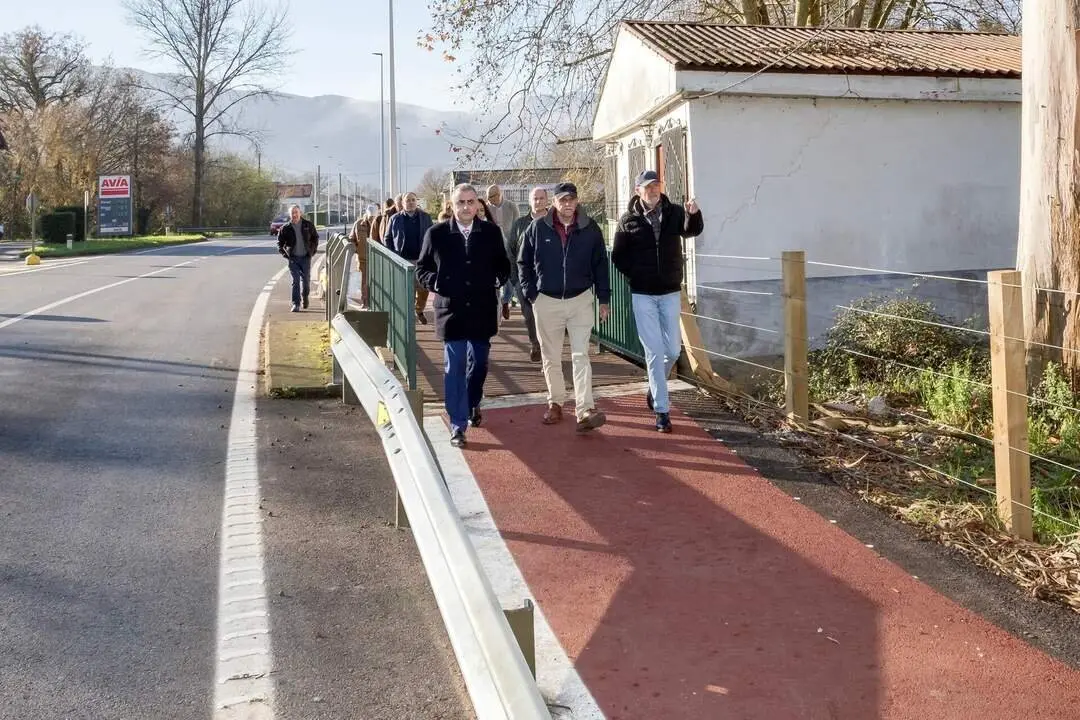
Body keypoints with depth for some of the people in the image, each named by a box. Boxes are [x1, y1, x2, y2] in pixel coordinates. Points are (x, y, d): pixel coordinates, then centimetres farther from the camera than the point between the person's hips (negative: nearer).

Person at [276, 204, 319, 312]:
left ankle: (305, 297, 32)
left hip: (306, 257, 1)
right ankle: (296, 304, -1)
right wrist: (284, 254, 0)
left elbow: (315, 237, 14)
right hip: (293, 258, -1)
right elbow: (280, 242, 9)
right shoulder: (285, 228, -1)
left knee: (306, 280, 4)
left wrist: (313, 250, 7)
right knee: (295, 281, -4)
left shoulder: (308, 225, 1)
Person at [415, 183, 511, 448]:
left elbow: (503, 265, 12)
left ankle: (473, 405, 41)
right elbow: (421, 268, 6)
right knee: (454, 368, -2)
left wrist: (498, 278, -9)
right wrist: (434, 282, -13)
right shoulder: (436, 233, -1)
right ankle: (458, 425, 3)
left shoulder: (491, 232, 3)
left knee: (479, 364, 14)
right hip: (451, 311, -2)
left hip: (482, 311, 2)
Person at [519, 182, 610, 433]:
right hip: (547, 301, 1)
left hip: (580, 299, -1)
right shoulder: (538, 228, -3)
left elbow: (600, 265, 5)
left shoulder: (590, 229, -2)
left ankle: (585, 410, -11)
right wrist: (530, 294, 0)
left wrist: (604, 299, 3)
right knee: (550, 358, 11)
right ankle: (555, 403, 25)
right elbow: (524, 262, 6)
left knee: (581, 356, -7)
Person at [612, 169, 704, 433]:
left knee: (673, 350, 8)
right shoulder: (628, 220, -4)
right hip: (642, 295, -2)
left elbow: (693, 230, -21)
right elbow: (617, 256, 2)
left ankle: (655, 387, 36)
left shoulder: (674, 213, -2)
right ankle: (662, 410, 4)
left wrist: (694, 214, -41)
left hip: (670, 292, 2)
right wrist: (637, 274, -8)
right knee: (654, 351, -2)